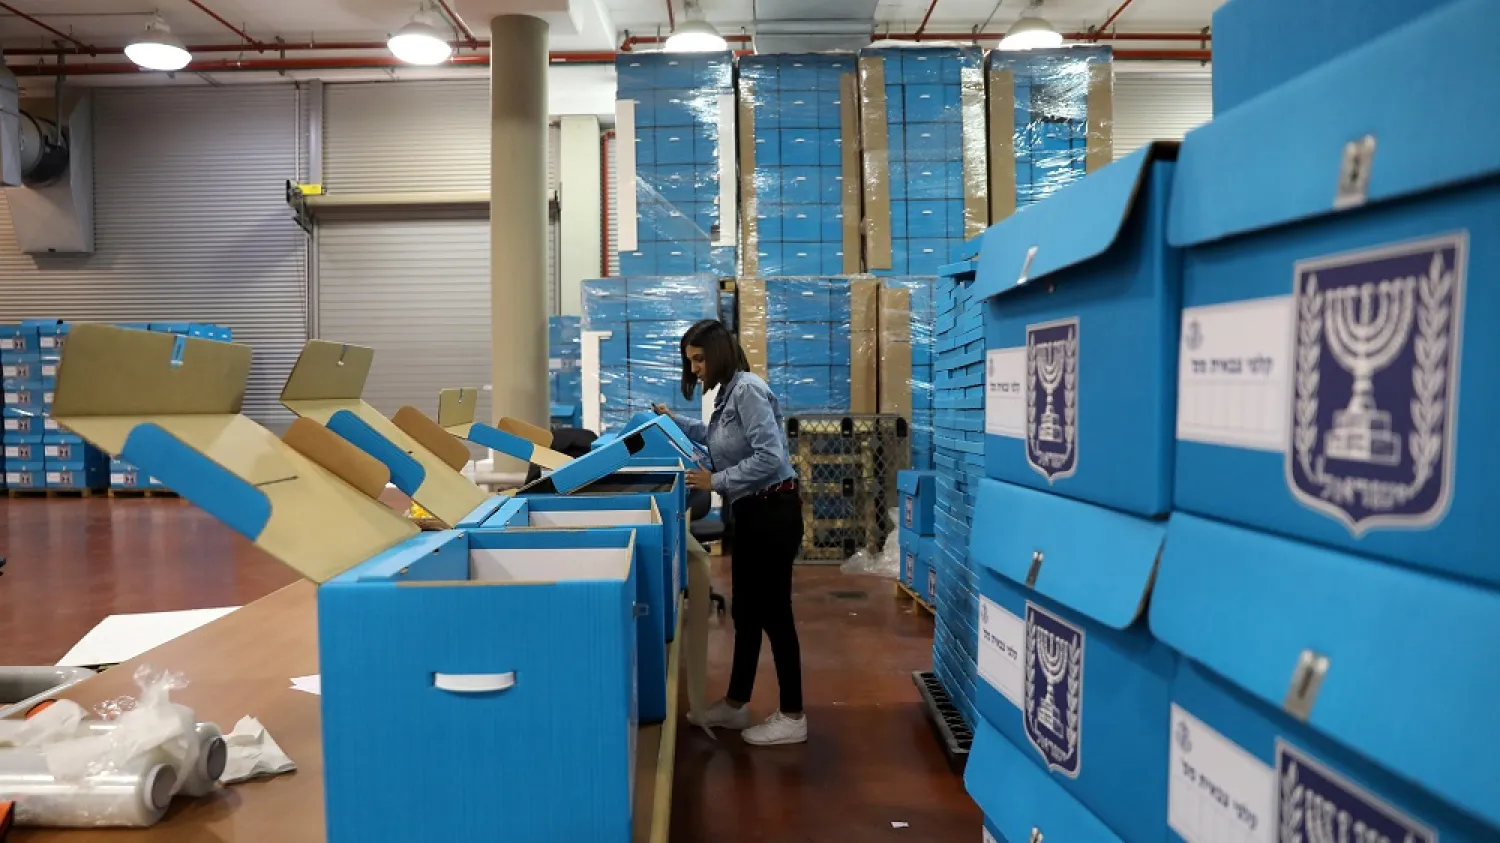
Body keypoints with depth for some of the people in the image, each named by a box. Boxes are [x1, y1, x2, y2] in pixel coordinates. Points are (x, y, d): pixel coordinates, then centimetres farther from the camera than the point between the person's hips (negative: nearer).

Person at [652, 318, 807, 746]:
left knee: (774, 612, -2)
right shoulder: (729, 393, 12)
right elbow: (719, 438, 32)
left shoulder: (748, 390, -18)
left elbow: (770, 456, -26)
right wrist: (674, 421, 27)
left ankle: (792, 717, 10)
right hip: (752, 513, 10)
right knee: (746, 611, 16)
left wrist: (716, 482, -19)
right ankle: (735, 704, 29)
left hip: (773, 512, -10)